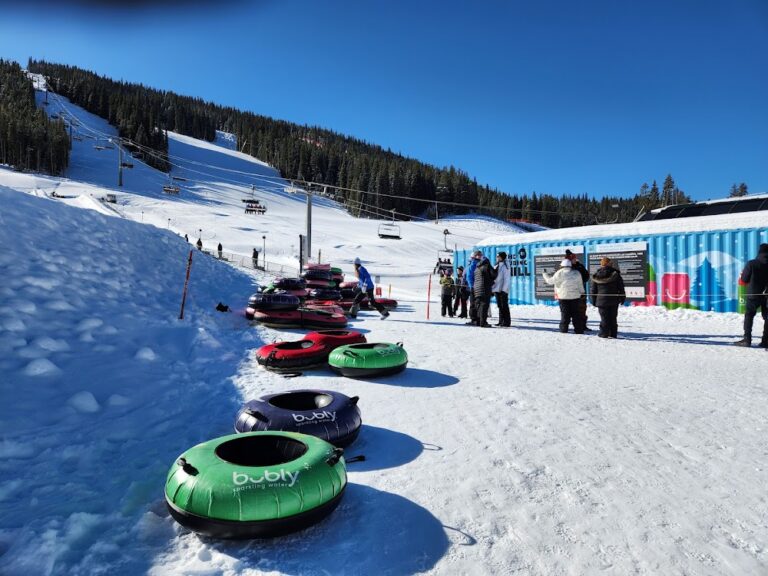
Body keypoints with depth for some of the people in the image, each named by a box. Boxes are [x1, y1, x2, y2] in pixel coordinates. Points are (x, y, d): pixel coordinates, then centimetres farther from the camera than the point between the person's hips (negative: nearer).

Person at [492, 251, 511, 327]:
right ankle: (501, 321, 16)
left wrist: (504, 289, -18)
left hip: (503, 290, -8)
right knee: (500, 306, 10)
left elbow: (506, 279, -12)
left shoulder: (504, 266, -8)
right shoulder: (496, 266, 15)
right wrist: (493, 289, 14)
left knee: (504, 306, -4)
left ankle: (507, 322, 0)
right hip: (497, 289, 8)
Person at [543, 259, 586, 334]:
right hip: (575, 296, 2)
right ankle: (579, 329, 8)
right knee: (576, 313, 7)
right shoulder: (576, 273, 3)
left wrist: (544, 274, 17)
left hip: (563, 296, -2)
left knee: (565, 313, 5)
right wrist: (582, 292, 23)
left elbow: (550, 280, 2)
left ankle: (564, 329, 8)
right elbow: (580, 285, 9)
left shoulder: (559, 273, -7)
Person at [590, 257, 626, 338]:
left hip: (601, 301, -1)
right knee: (613, 318, 10)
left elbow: (593, 290, 4)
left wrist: (593, 301, 12)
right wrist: (622, 298, 11)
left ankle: (604, 333, 1)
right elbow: (621, 287, 2)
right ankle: (613, 334, 13)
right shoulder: (615, 274, -1)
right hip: (614, 301, 1)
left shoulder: (596, 276, 0)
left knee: (604, 318, 2)